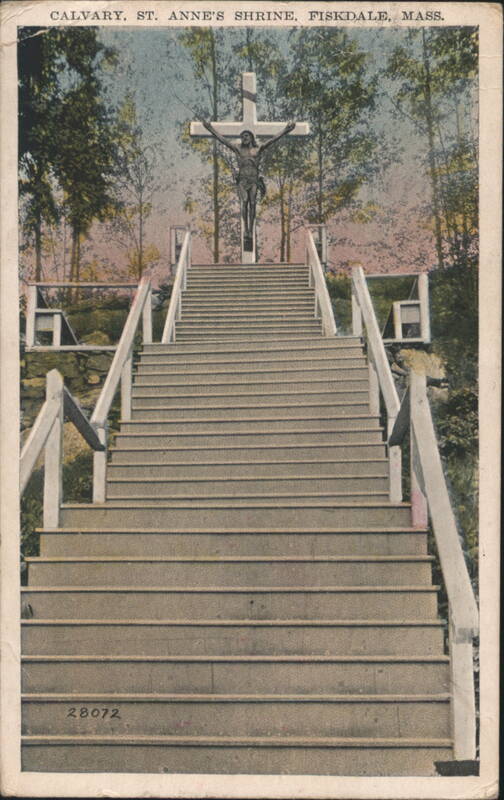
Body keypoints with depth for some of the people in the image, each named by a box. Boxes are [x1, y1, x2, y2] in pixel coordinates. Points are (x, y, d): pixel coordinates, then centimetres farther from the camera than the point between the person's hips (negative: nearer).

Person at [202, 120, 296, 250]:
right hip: (242, 180, 0)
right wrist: (211, 129, 8)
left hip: (254, 180, 0)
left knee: (252, 204, -5)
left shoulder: (258, 149, 7)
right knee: (244, 202, -18)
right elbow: (222, 139, 10)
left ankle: (251, 231, 0)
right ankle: (246, 229, -18)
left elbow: (273, 140, 1)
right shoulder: (238, 149, 10)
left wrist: (285, 131, -6)